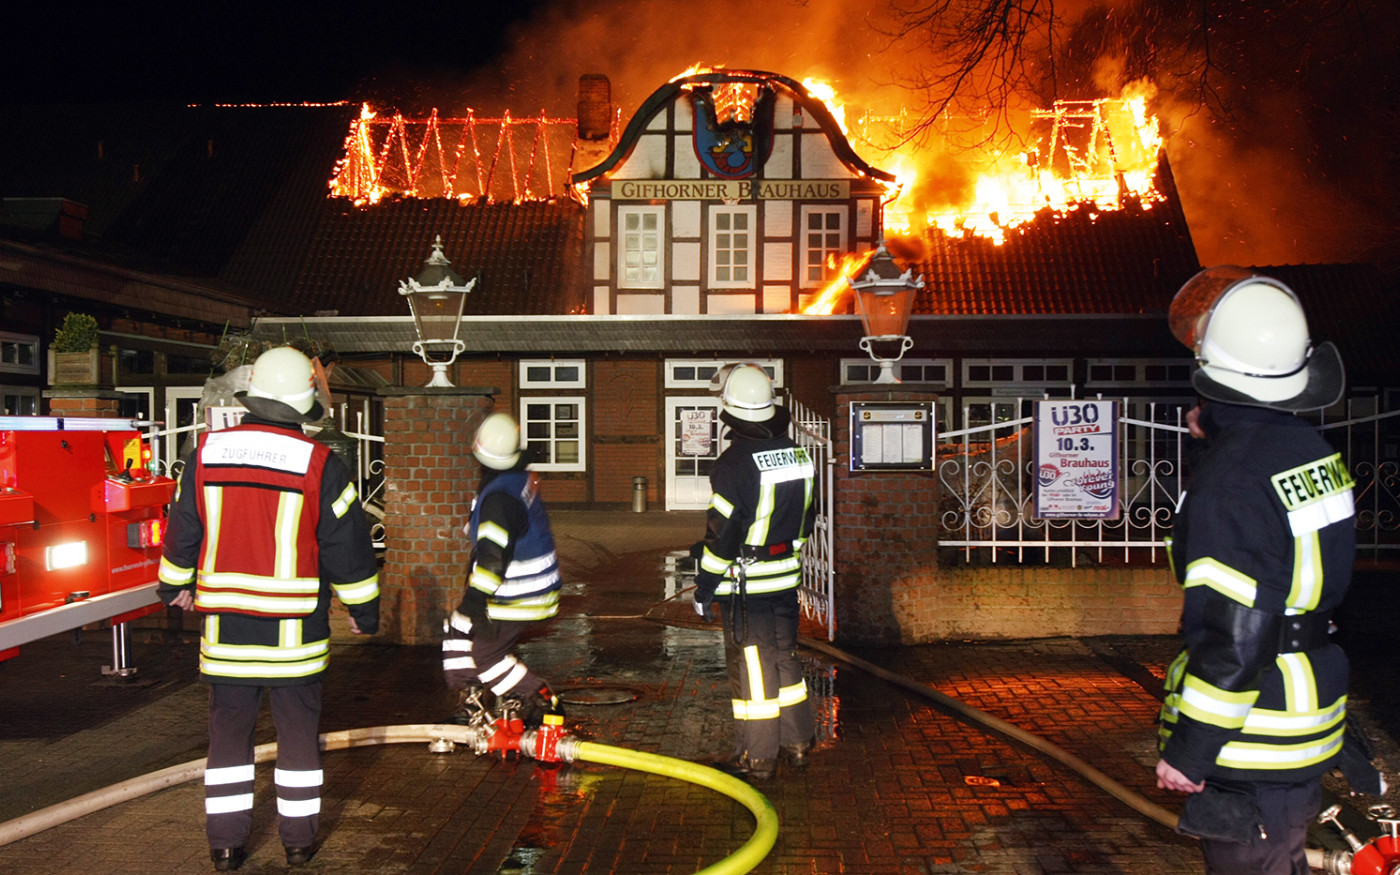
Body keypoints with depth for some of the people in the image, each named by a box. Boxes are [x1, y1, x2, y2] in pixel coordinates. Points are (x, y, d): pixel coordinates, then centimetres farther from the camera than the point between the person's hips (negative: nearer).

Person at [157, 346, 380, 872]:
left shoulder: (205, 454, -1)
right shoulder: (320, 465, -11)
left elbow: (182, 530, 11)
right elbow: (348, 548, -6)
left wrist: (175, 587, 28)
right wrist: (364, 611, 7)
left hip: (225, 627, 2)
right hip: (294, 631, -2)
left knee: (228, 733, 13)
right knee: (298, 732, 10)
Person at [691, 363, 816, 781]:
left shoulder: (734, 464, -19)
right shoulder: (797, 455, 4)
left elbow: (722, 533, -17)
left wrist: (704, 587, -8)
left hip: (746, 586, -7)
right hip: (787, 579, 7)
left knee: (751, 668, 3)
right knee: (785, 658, 18)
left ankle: (757, 757, 12)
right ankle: (796, 743, 28)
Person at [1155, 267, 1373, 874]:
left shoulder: (1229, 481, -24)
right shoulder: (1311, 449, 4)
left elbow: (1233, 637, -27)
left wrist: (1188, 749, -18)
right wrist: (1222, 439, 19)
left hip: (1253, 745, -9)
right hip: (1311, 720, 9)